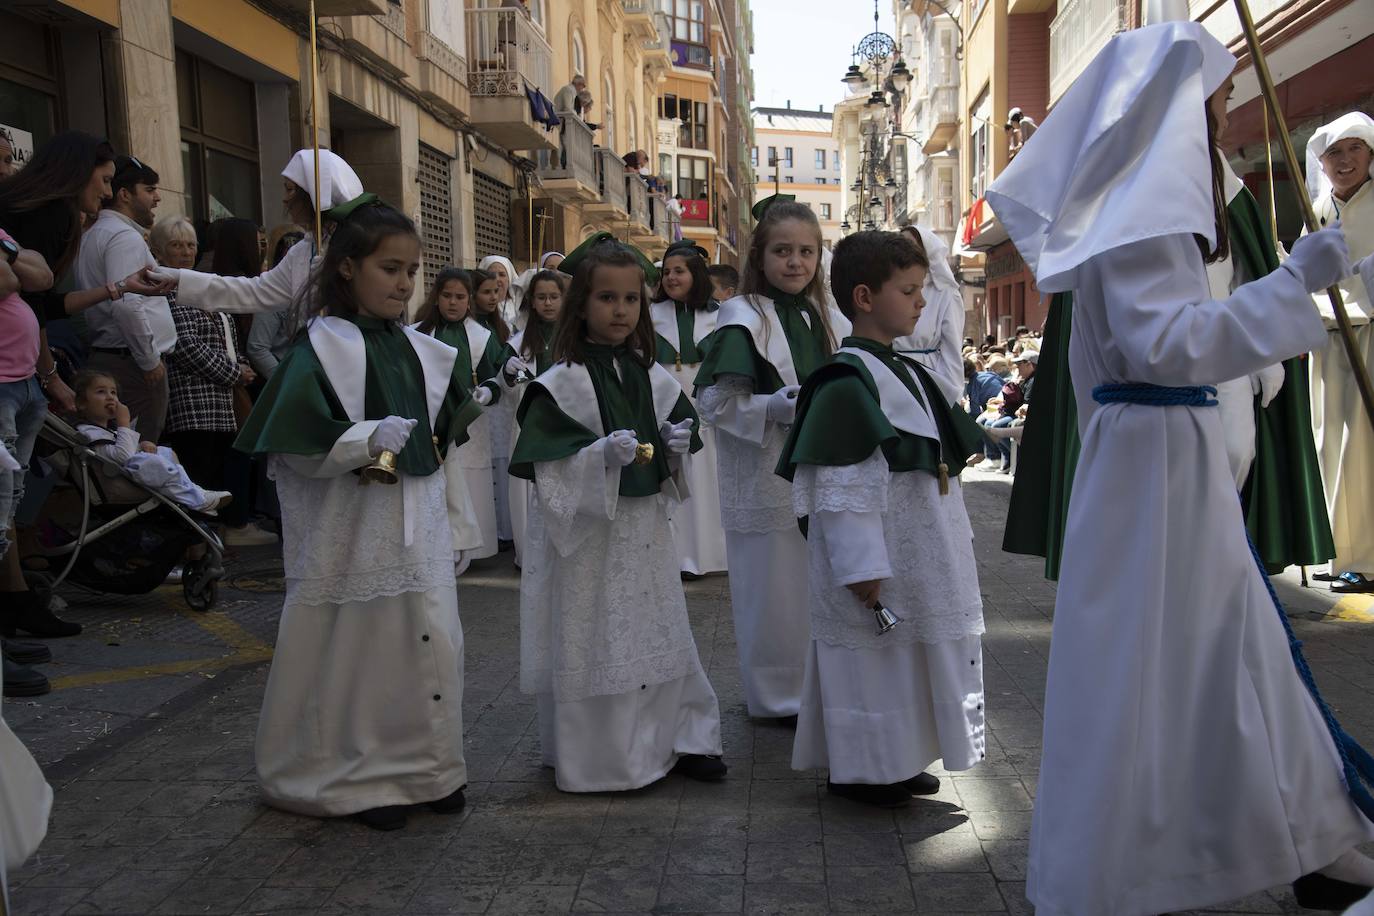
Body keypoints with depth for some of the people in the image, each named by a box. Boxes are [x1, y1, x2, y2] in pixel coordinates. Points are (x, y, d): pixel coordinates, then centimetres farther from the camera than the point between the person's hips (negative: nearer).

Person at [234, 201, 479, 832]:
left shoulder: (414, 347, 11)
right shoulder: (322, 347, -9)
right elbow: (290, 445, -16)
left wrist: (495, 391, 10)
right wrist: (367, 440, -25)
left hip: (419, 522, 7)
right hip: (352, 526, -6)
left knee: (428, 641, 11)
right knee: (355, 647, 2)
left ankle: (425, 767, 26)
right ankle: (357, 779, 20)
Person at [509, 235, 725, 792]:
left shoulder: (652, 377, 8)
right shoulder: (562, 383, -9)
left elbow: (675, 463, 16)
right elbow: (546, 465, -13)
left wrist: (677, 447, -5)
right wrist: (601, 454, -25)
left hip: (645, 528, 6)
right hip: (587, 534, -5)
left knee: (661, 635, 14)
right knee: (594, 645, 1)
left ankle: (678, 738, 29)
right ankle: (599, 757, 18)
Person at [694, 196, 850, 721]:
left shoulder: (826, 320, 11)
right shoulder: (742, 320, -10)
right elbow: (715, 401, -15)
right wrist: (779, 407, -24)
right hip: (765, 481, -6)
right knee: (774, 592, 1)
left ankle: (812, 688, 31)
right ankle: (775, 696, 19)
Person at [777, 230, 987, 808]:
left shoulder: (906, 371, 12)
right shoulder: (847, 379, -18)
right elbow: (840, 483, -21)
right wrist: (861, 565, -22)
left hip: (920, 556, 10)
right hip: (873, 554, -10)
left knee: (912, 654, 17)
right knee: (871, 656, 1)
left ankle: (898, 760, 32)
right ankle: (859, 769, 17)